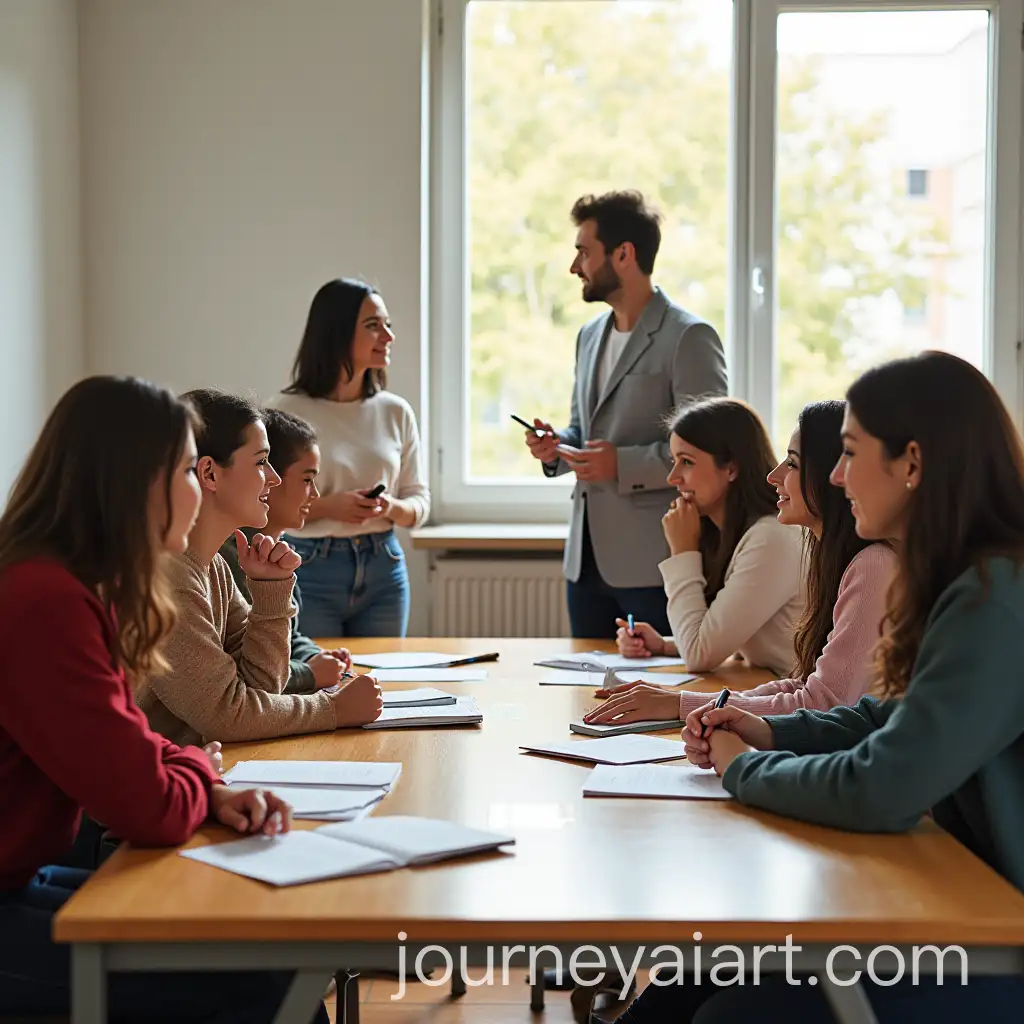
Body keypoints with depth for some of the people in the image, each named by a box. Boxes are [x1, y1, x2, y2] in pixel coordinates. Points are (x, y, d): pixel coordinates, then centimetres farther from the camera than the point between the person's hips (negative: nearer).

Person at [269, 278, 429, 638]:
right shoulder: (286, 412, -8)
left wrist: (391, 508, -13)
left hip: (384, 569, 4)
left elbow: (419, 502, 8)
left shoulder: (396, 412, 4)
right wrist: (328, 506, -20)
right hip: (311, 570, -4)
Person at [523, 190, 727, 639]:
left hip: (654, 563, -8)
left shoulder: (687, 337, -9)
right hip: (587, 557, 8)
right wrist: (556, 447, 3)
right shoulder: (590, 336, 16)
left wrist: (623, 465, -21)